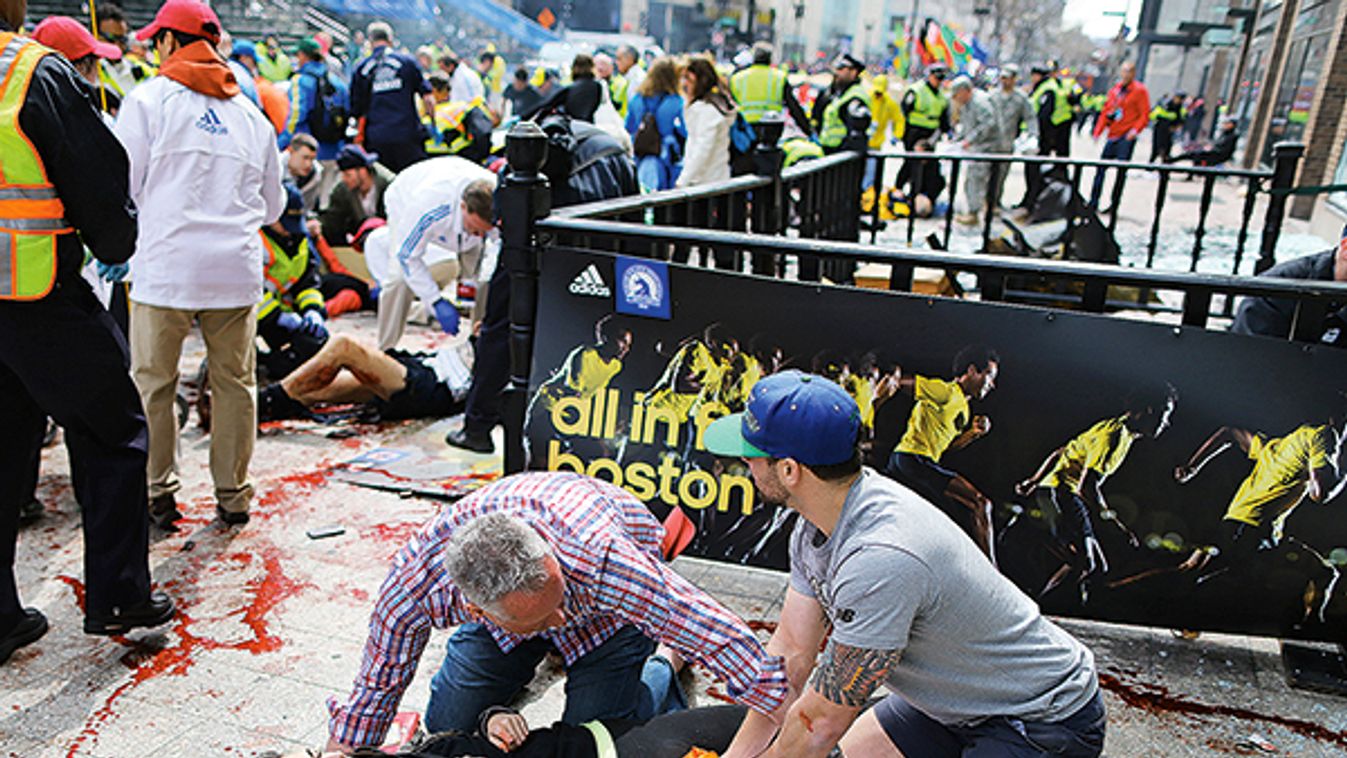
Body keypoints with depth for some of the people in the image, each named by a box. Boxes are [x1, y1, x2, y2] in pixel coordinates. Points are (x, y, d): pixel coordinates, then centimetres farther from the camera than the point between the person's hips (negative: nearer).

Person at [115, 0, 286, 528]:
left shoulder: (149, 98, 0)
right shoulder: (251, 114, 14)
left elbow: (123, 187, -1)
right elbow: (272, 206, 18)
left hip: (166, 266, -3)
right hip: (237, 267, 4)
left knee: (153, 384, 10)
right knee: (234, 382, 10)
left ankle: (158, 493, 17)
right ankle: (232, 494, 18)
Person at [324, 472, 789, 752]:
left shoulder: (601, 561, -48)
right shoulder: (415, 584, -37)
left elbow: (722, 636, -41)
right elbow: (378, 686, -14)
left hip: (609, 613, -3)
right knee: (447, 726, 4)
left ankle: (663, 671, 18)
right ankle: (538, 656, 29)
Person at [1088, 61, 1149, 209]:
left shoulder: (1140, 90, -3)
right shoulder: (1115, 89, 13)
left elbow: (1145, 114, -6)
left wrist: (1135, 130, -20)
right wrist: (1098, 130, 9)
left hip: (1127, 137, -6)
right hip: (1112, 135, 6)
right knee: (1101, 168, 6)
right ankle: (1093, 202, 15)